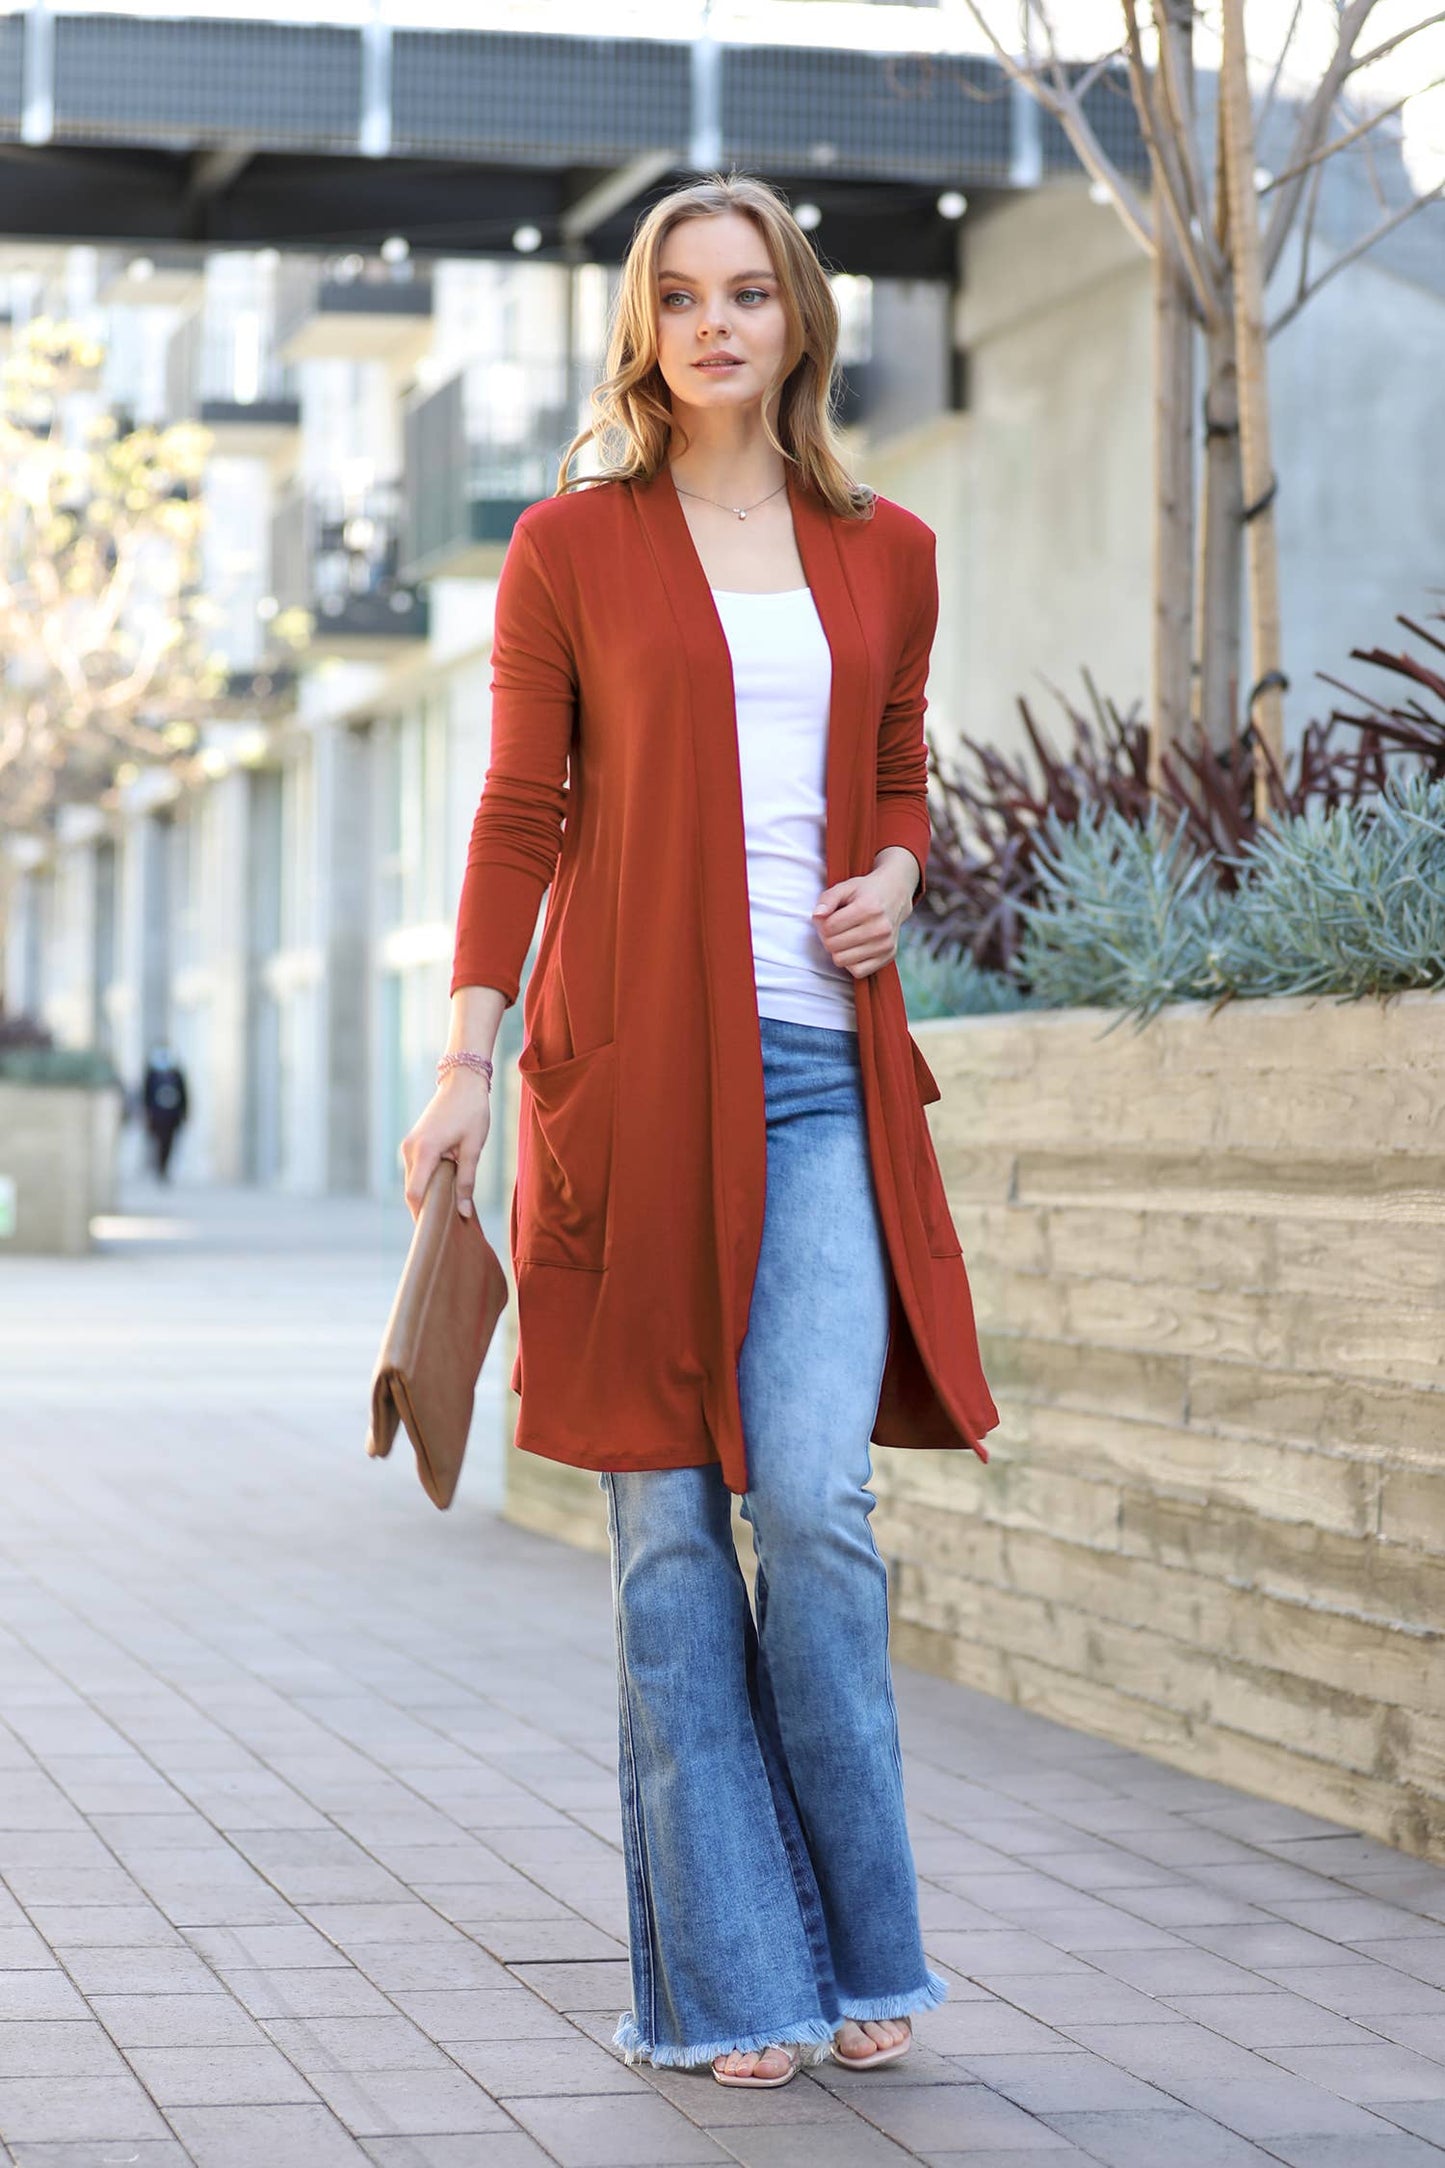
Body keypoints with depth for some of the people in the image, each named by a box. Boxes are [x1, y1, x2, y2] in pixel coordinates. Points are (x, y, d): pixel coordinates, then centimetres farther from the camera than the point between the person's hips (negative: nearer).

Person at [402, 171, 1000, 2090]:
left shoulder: (885, 556, 13)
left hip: (823, 1077, 2)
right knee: (670, 1525, -1)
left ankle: (857, 1946, 7)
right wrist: (467, 1061, -4)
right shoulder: (570, 548, 5)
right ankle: (723, 1981, 7)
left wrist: (893, 878, 3)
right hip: (636, 1065, -2)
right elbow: (520, 813, 3)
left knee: (816, 1500, -9)